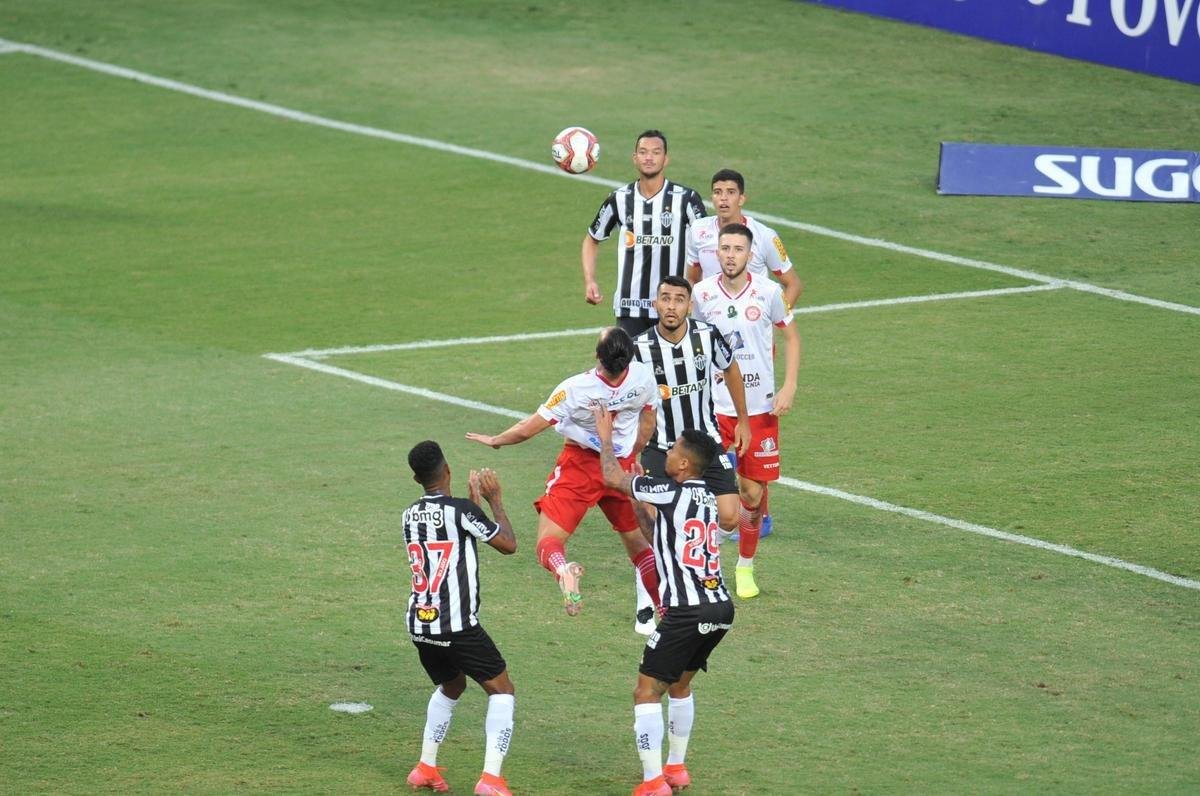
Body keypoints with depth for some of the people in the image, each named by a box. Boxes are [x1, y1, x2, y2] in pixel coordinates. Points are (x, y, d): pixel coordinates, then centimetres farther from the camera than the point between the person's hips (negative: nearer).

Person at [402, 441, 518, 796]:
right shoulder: (461, 510, -12)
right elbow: (508, 544, -2)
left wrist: (473, 500, 29)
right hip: (457, 626, -7)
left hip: (419, 625, 7)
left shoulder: (410, 516, 9)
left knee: (451, 686, 30)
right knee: (501, 690, 4)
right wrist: (494, 500, 8)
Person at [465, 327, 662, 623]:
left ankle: (563, 570, -39)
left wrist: (495, 440, 3)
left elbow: (528, 429, -16)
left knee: (548, 543, -4)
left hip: (580, 465, -4)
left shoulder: (576, 389, -25)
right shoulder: (643, 377, -15)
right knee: (639, 545, 21)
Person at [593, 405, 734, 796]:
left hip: (688, 614, -8)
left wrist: (605, 437, 19)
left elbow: (613, 477, 4)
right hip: (721, 609, 8)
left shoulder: (671, 493, -9)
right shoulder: (706, 497, 13)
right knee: (680, 686, 26)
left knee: (647, 691, -1)